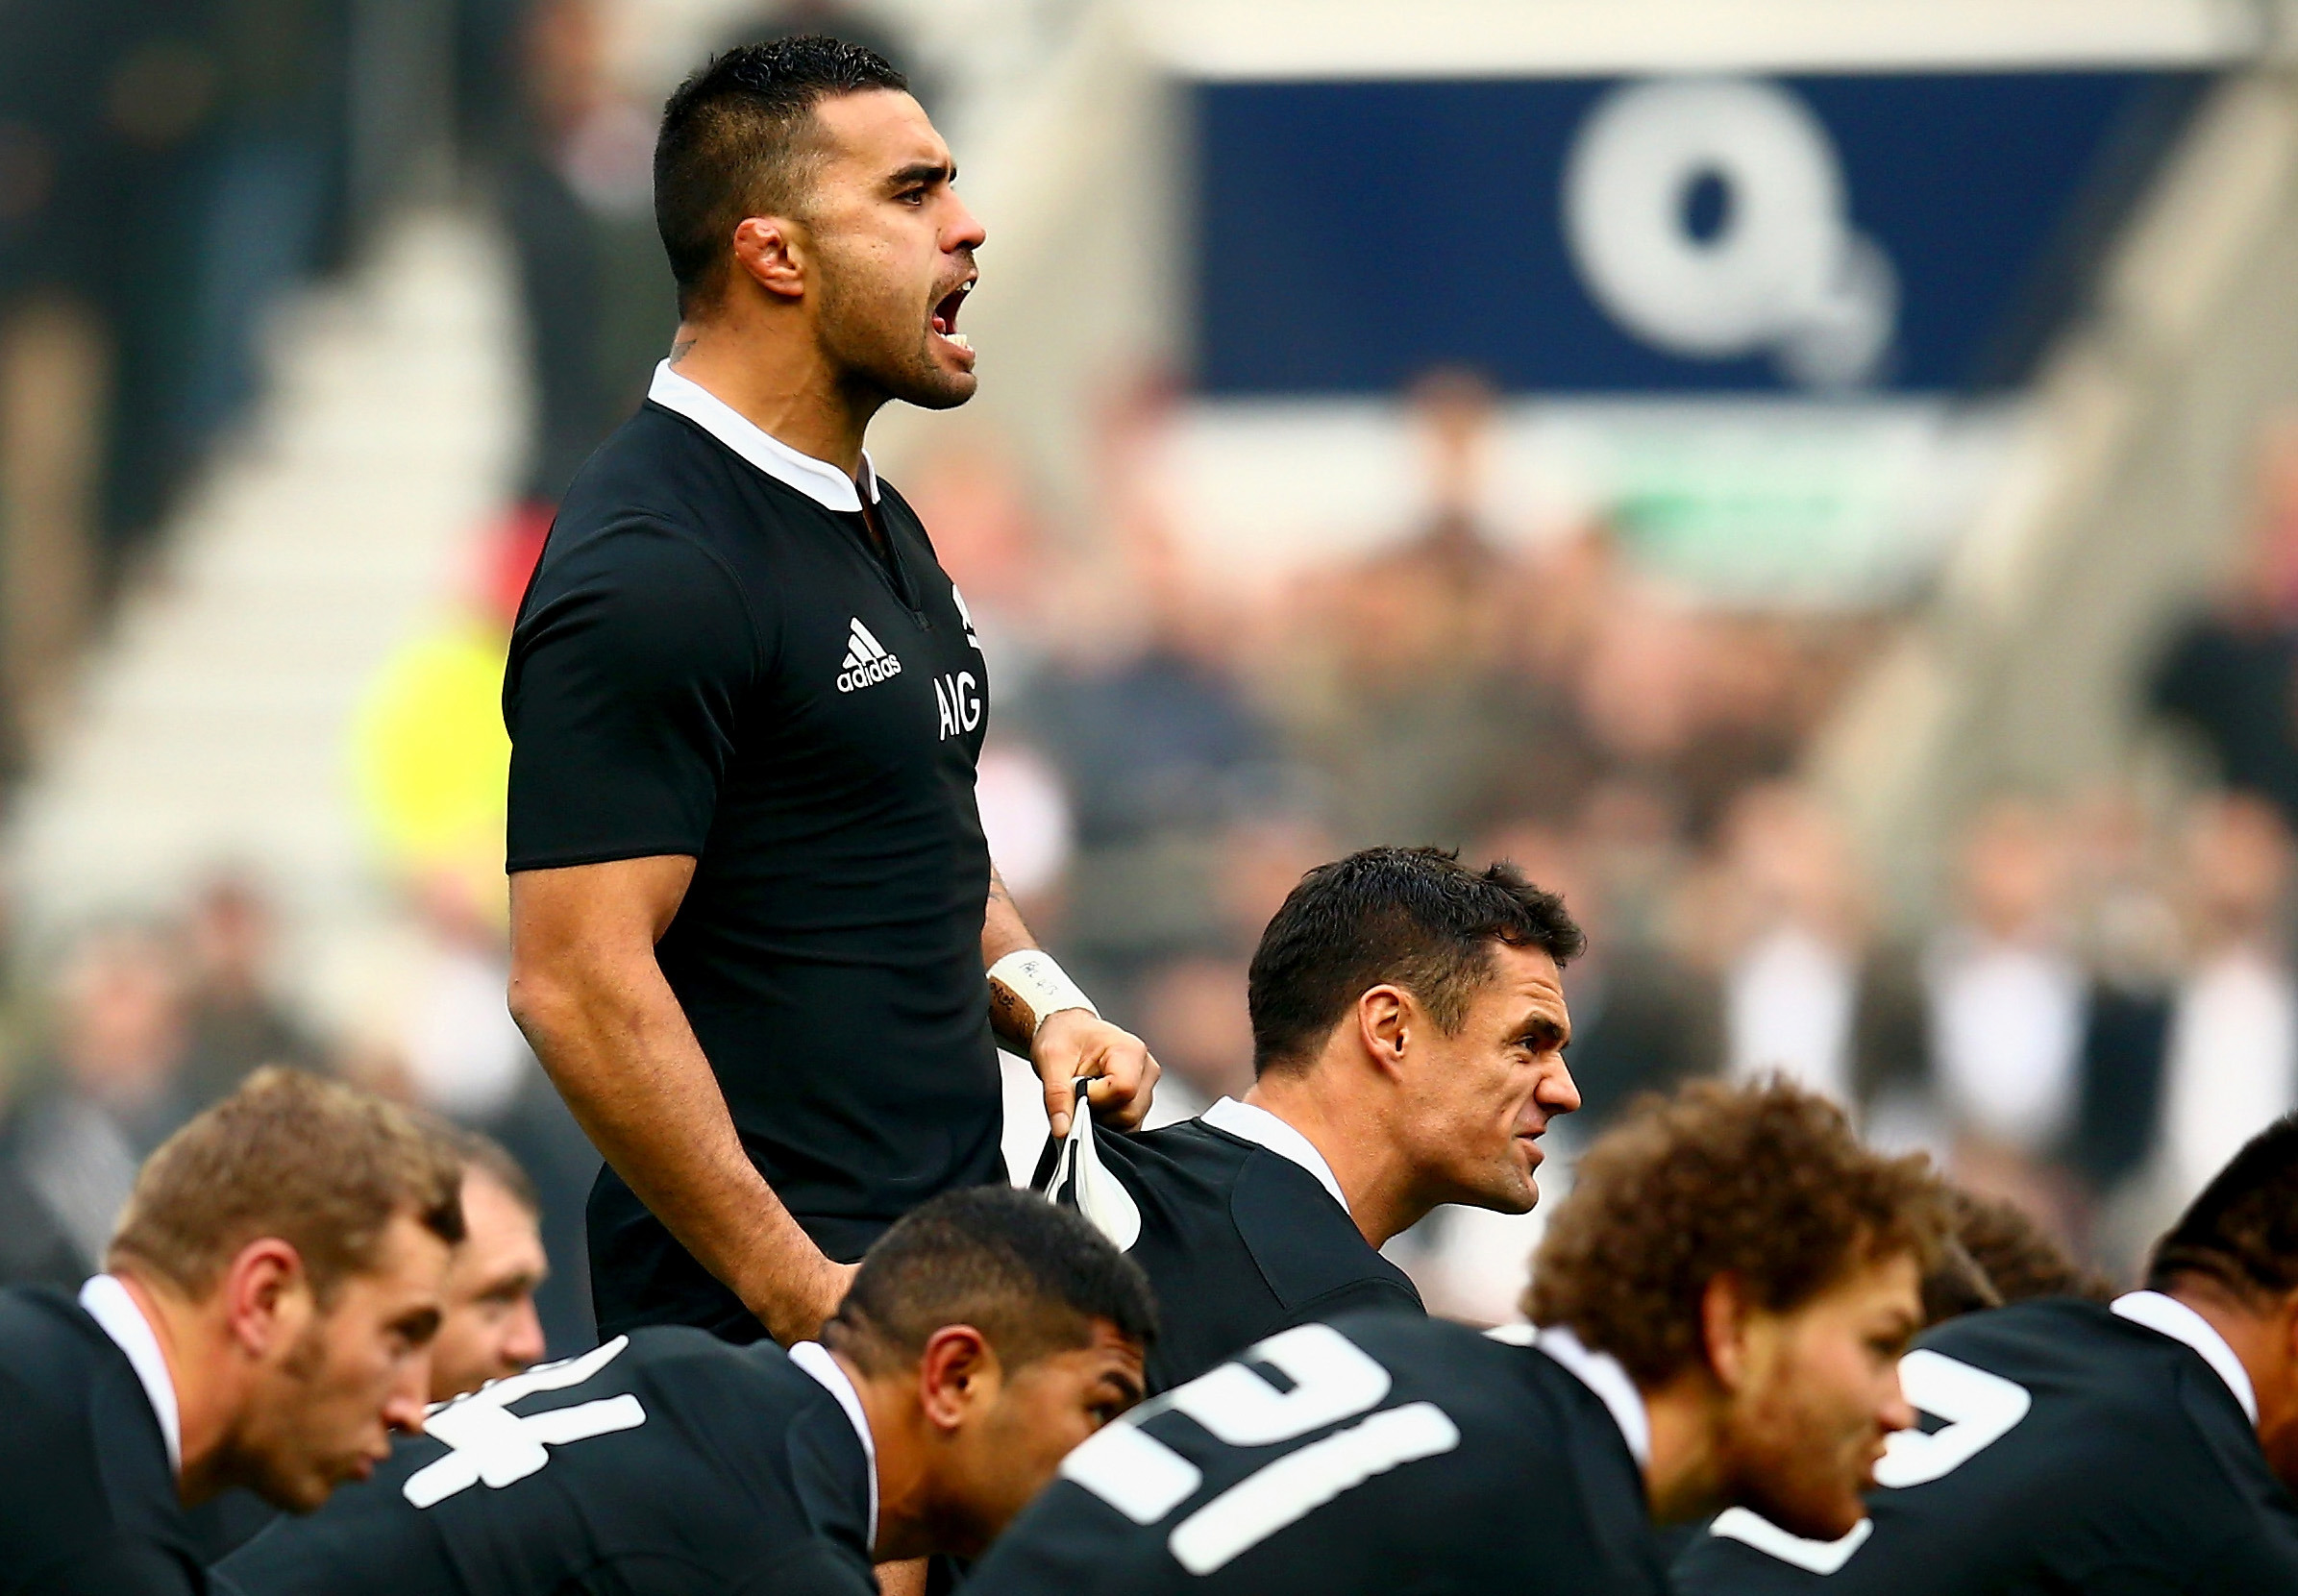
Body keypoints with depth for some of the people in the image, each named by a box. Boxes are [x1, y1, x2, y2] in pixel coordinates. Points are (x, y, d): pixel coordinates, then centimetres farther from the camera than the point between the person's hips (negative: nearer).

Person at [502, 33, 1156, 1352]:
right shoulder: (653, 571, -15)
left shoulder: (874, 523, 16)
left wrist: (1037, 998, 9)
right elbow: (579, 981, -21)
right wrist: (799, 1296, -22)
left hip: (951, 1260, 9)